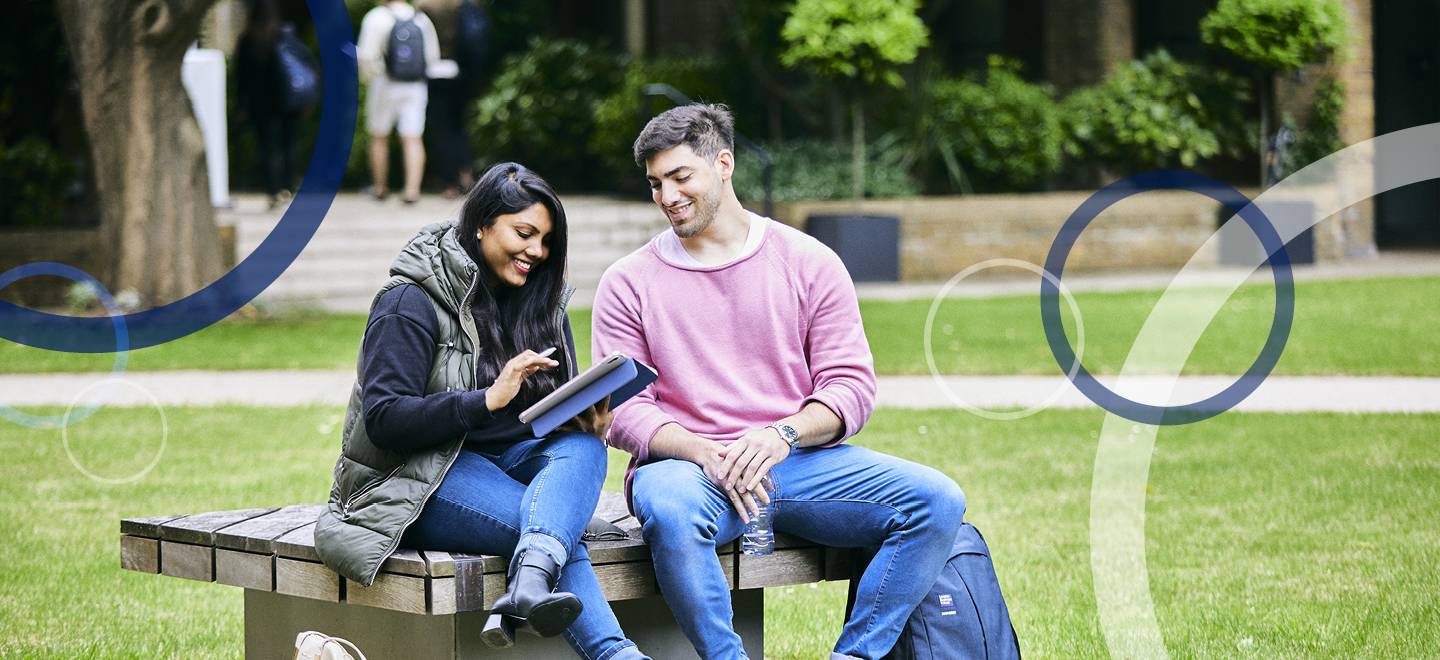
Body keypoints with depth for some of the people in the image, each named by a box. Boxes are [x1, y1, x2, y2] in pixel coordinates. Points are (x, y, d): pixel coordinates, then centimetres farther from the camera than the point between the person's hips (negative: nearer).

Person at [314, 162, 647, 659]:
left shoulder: (542, 302, 11)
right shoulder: (412, 303, -10)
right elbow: (383, 420, -19)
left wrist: (586, 417, -15)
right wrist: (487, 399, -31)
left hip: (510, 459, 6)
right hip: (423, 476, -6)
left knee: (582, 446, -32)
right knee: (562, 536, -33)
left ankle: (530, 584, -56)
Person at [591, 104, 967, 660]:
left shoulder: (809, 263, 9)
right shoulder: (629, 283, 7)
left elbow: (851, 385, 4)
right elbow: (622, 410, 0)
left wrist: (782, 435, -16)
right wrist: (703, 452, -19)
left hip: (800, 461, 2)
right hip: (686, 463, -2)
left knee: (938, 501, -21)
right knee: (671, 510, -40)